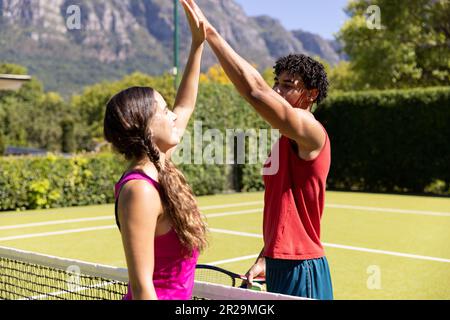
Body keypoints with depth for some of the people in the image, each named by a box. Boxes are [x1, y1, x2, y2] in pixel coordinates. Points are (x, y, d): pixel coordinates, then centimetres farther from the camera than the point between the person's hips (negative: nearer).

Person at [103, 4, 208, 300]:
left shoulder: (157, 168, 2)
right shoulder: (141, 190, -23)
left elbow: (185, 107, 18)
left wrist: (198, 44, 20)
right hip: (161, 295, -9)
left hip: (177, 295, 9)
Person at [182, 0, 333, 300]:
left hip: (301, 270, -9)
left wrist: (211, 33, -25)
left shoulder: (311, 132, -14)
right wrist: (265, 259, 17)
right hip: (279, 266, 9)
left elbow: (254, 90, -28)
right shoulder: (285, 140, 15)